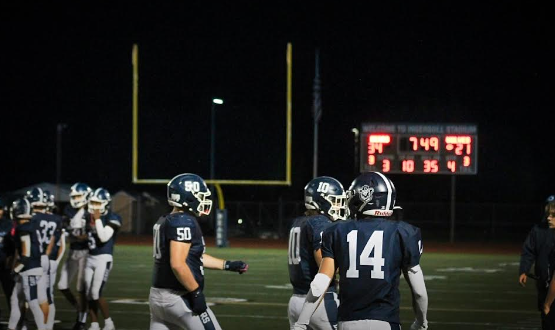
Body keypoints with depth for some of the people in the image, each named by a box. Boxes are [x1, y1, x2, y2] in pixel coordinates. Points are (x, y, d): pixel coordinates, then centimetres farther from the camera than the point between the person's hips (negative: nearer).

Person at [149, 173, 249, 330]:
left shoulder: (165, 221, 15)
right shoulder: (184, 222, -15)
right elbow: (177, 264, -25)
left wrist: (227, 265, 24)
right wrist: (196, 293, -18)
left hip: (158, 294, 9)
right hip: (179, 297, -9)